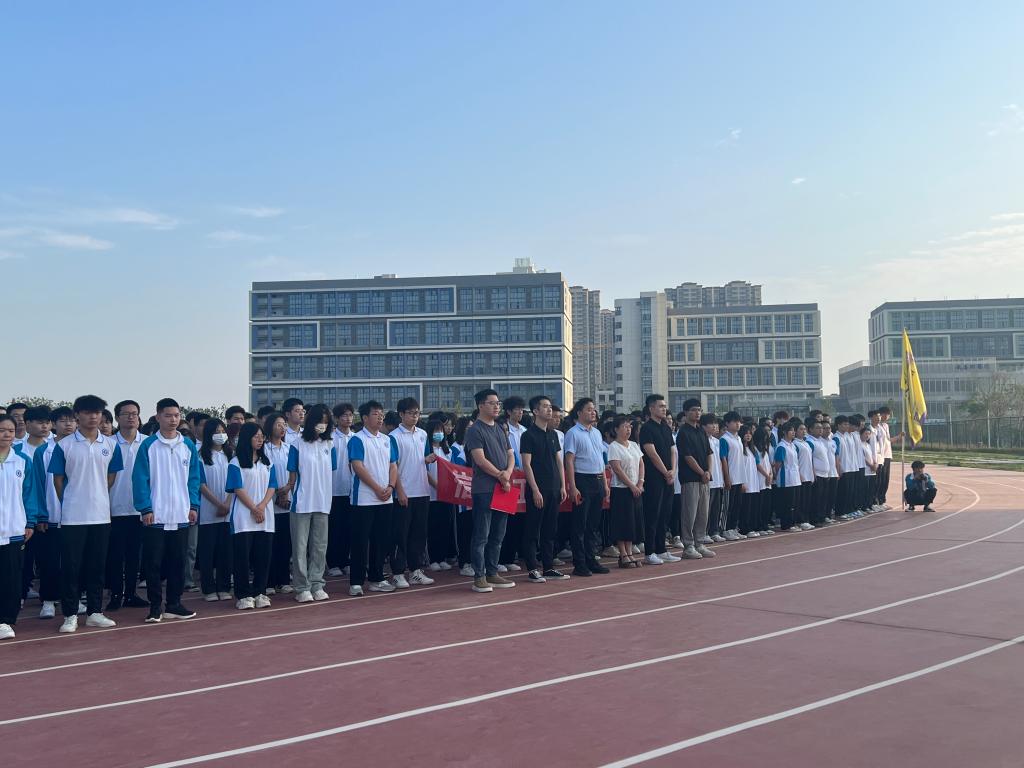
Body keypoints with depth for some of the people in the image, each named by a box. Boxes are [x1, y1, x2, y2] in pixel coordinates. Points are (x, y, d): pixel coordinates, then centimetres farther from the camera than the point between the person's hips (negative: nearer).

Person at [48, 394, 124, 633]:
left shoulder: (110, 445, 5)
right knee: (71, 566, 1)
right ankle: (70, 615, 10)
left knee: (97, 566, 8)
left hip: (101, 515, 3)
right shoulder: (64, 445, -3)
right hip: (72, 517, -3)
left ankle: (95, 612, 17)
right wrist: (69, 503, 2)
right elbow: (58, 479, 2)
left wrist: (97, 498, 9)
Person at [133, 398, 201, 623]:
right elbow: (140, 479, -5)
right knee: (153, 563, 1)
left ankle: (174, 604, 18)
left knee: (178, 562, 8)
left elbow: (194, 478, 11)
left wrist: (194, 505, 3)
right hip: (155, 516, -3)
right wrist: (145, 508, -11)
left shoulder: (188, 446, 7)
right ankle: (155, 607, 12)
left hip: (181, 516, 3)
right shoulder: (148, 445, -3)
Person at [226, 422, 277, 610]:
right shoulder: (236, 463, -1)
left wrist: (262, 506, -9)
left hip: (265, 517, 4)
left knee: (263, 556, 3)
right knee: (242, 556, -3)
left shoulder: (267, 463, 13)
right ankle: (244, 595, 4)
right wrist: (254, 509, -12)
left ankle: (259, 593, 12)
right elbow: (238, 489, -7)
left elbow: (272, 487, 7)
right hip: (243, 516, -4)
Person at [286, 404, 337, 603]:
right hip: (302, 503, -4)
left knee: (320, 546, 9)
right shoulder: (298, 445, -4)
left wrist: (327, 496, 8)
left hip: (323, 503, 4)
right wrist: (294, 496, -4)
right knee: (300, 547, 1)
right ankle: (302, 588, 8)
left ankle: (317, 585, 18)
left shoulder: (329, 445, 7)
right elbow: (293, 475, -2)